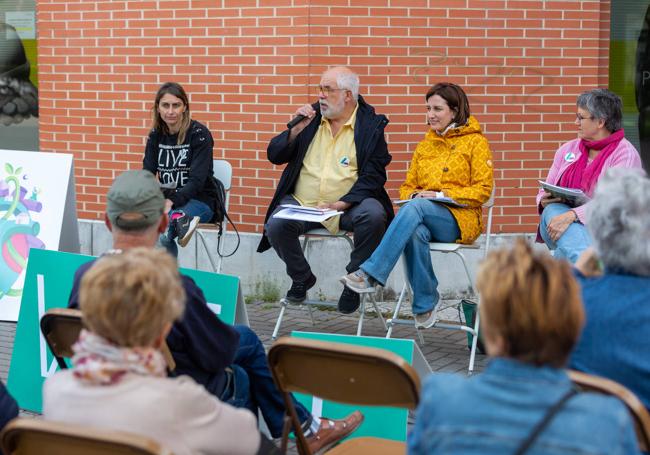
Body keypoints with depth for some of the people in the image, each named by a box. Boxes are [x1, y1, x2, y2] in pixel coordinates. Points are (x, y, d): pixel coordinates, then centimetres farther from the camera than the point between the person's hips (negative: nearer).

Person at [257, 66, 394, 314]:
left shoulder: (371, 125, 1)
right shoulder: (312, 116, 11)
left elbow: (373, 175, -6)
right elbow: (274, 155, 10)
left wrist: (342, 204, -19)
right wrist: (296, 130, -8)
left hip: (347, 206, -2)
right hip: (301, 202, 2)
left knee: (374, 215, -32)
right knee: (276, 225, -26)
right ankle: (302, 279, 4)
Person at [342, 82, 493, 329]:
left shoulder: (475, 141, 6)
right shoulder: (425, 145, 23)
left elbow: (483, 190, -2)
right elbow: (408, 186, 24)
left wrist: (442, 195, -13)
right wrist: (415, 194, -2)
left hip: (460, 218, -4)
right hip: (422, 218, 4)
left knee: (415, 208, -36)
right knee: (414, 233, -36)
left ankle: (370, 273, -41)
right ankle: (425, 304, -23)